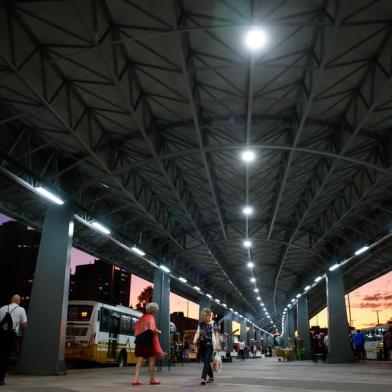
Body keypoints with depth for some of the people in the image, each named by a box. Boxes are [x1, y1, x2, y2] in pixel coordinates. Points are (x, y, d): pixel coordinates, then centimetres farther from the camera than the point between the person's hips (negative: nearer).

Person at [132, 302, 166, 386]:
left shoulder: (142, 318, 16)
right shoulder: (151, 317, -7)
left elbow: (136, 329, 19)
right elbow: (152, 329, -20)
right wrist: (158, 332, -4)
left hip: (139, 340, 7)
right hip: (148, 341, -7)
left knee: (139, 360, 5)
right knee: (152, 359, 4)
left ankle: (136, 379, -3)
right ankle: (152, 379, 11)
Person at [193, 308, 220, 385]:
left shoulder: (213, 324, -1)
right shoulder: (200, 324, 6)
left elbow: (216, 335, -1)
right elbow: (197, 333, -3)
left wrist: (217, 345, -9)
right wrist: (195, 340, -22)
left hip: (210, 345, -4)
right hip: (202, 345, 4)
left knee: (206, 361, -13)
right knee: (206, 362, 12)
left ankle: (203, 378, -15)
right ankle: (211, 377, 28)